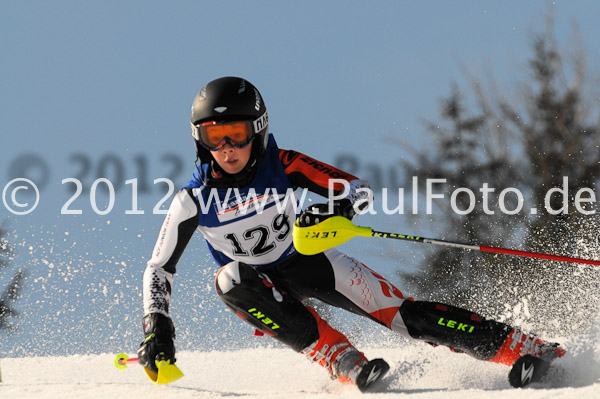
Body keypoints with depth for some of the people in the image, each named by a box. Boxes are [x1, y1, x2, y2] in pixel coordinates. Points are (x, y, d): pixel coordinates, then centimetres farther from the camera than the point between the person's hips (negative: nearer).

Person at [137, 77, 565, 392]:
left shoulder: (282, 166, -20)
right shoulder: (194, 200, -19)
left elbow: (360, 190, -16)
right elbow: (159, 269, -11)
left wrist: (338, 208, -39)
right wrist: (157, 326, -25)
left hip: (305, 259, 0)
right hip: (257, 284, 0)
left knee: (401, 312, -15)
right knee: (230, 279, -35)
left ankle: (527, 350, -12)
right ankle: (348, 366, -33)